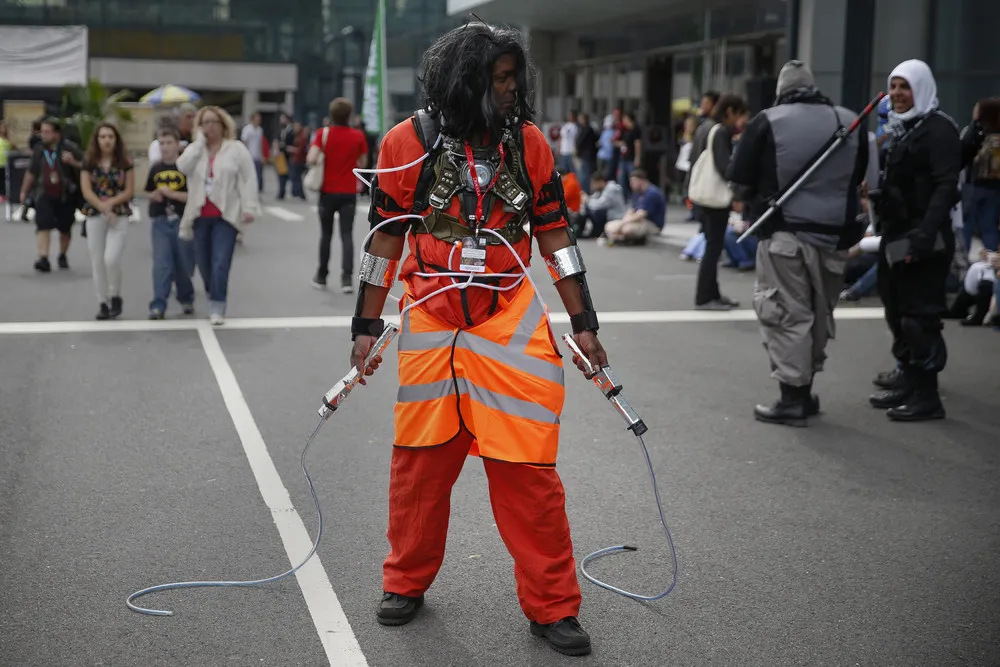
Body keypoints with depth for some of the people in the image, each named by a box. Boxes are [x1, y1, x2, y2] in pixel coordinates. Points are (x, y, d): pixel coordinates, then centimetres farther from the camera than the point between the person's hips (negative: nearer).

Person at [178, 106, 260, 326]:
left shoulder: (237, 149, -1)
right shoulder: (194, 149, 10)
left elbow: (248, 180, -5)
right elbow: (182, 167, -12)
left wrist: (249, 207, -14)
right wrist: (199, 141, -10)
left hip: (225, 216, -4)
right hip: (201, 216, 4)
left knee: (220, 264, -11)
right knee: (204, 263, 11)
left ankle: (217, 308, -5)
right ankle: (215, 301, 31)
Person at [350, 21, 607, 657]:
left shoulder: (529, 141, 2)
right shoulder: (409, 142, -3)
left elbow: (554, 232, 7)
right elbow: (386, 239, 2)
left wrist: (584, 323, 5)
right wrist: (366, 329, 3)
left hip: (511, 319, 1)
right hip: (431, 322, 0)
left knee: (529, 466, -1)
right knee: (422, 459, 10)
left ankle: (552, 605, 13)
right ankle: (408, 581, 32)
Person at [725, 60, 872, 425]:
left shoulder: (767, 122, -6)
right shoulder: (850, 122, 6)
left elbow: (740, 182, -4)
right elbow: (863, 182, 10)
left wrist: (760, 202, 13)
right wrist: (831, 206, 15)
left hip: (784, 235, -4)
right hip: (834, 237, 4)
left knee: (787, 315, 1)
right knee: (818, 316, 15)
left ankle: (793, 398, 1)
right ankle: (804, 391, 25)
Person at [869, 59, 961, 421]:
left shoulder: (939, 129, -9)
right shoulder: (897, 128, 16)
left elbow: (946, 186, -18)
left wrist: (926, 233, -28)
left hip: (923, 237, -9)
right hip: (895, 234, 9)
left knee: (920, 316, -8)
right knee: (897, 311, 15)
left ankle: (926, 395, -1)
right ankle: (908, 377, 28)